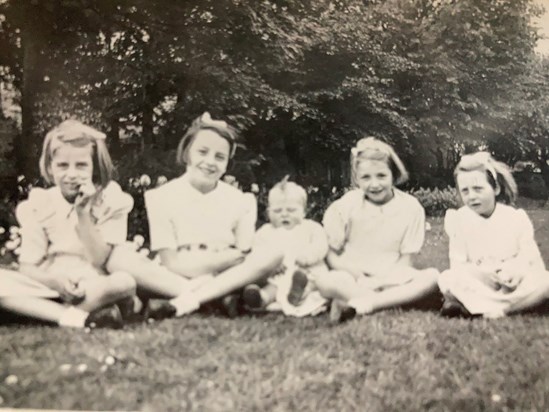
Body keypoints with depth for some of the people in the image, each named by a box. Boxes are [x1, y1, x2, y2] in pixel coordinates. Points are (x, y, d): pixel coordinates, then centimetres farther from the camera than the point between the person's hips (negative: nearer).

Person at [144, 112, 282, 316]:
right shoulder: (162, 197, -4)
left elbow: (243, 255, -1)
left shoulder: (239, 201, 3)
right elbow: (172, 264, -9)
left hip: (227, 278, 2)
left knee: (273, 254, -23)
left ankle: (191, 300, -30)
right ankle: (220, 298, -27)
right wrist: (225, 258, -15)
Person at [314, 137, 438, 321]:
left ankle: (360, 303, -30)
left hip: (391, 278, 3)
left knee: (431, 276, -27)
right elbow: (331, 254, -1)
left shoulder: (410, 207, -1)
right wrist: (353, 271, -19)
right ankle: (394, 299, -27)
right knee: (325, 282, -34)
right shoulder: (346, 206, -2)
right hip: (353, 278, -2)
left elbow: (406, 258, 1)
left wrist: (386, 277, -17)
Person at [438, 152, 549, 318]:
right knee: (447, 279, -29)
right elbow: (458, 265, -4)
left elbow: (532, 260, -2)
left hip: (512, 286, 1)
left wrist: (518, 269, -25)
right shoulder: (459, 219, -2)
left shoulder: (516, 217, -2)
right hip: (478, 285, -1)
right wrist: (478, 273, -25)